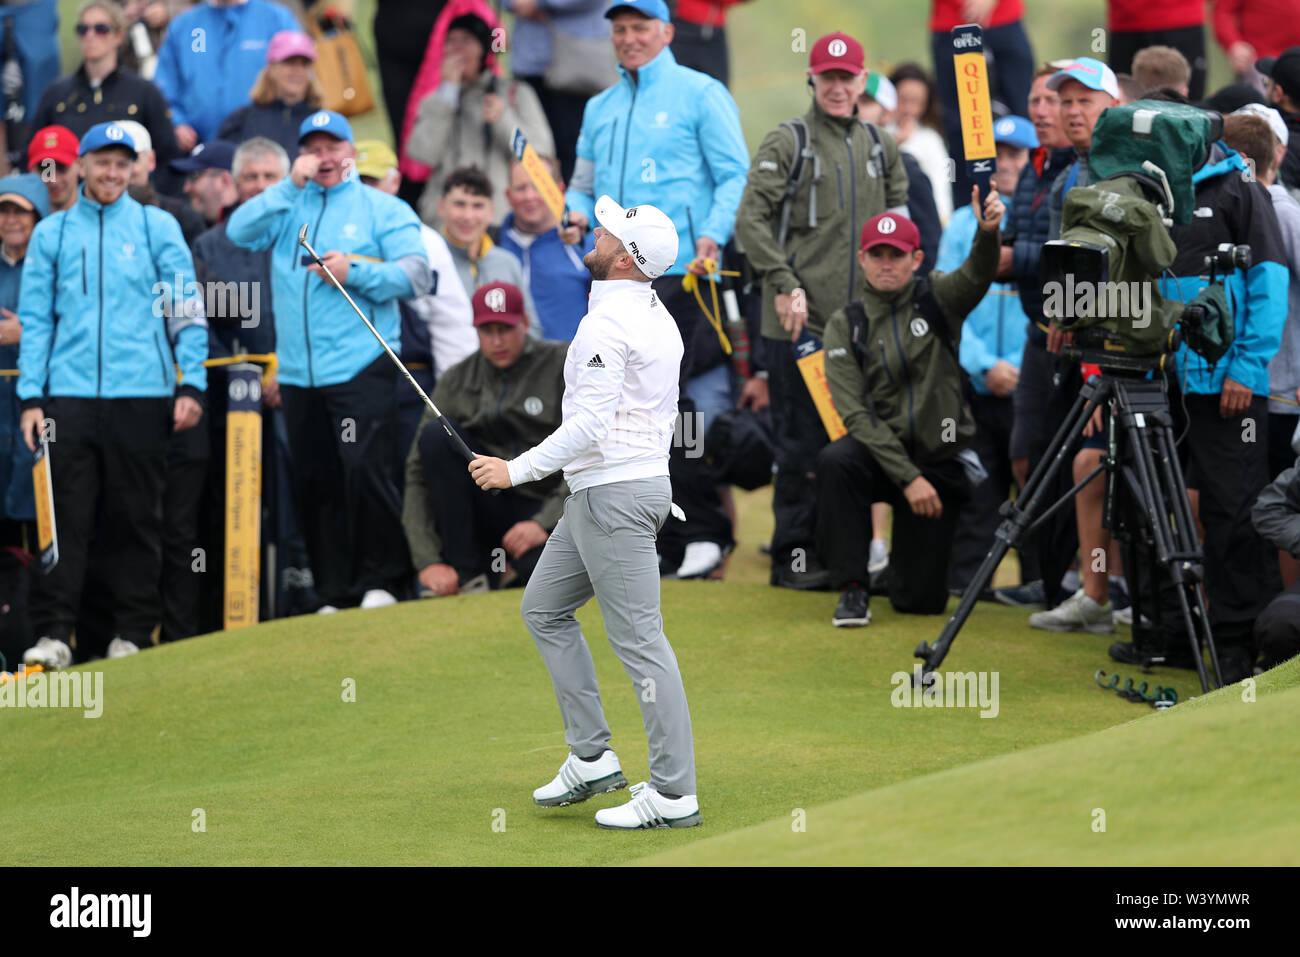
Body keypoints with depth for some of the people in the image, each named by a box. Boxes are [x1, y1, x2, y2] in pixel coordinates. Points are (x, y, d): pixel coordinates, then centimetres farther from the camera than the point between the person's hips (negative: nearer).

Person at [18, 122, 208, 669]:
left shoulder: (157, 228, 8)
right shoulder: (52, 233, 10)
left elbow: (187, 310, 7)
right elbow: (35, 319, 9)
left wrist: (192, 384, -2)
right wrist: (31, 397, 1)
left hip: (141, 395, 0)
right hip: (70, 394, 0)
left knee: (136, 518, 3)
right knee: (65, 518, -5)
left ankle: (134, 633, 10)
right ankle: (54, 633, -6)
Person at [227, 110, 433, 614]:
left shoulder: (381, 208, 7)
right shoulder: (287, 206, 17)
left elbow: (416, 273, -3)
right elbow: (240, 231, -1)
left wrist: (355, 273, -14)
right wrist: (291, 186, -5)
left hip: (361, 368, -4)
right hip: (299, 376, 4)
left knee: (364, 471, -15)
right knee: (313, 485, 6)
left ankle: (383, 580, -3)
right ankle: (336, 594, 13)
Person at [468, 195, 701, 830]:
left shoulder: (607, 324, -18)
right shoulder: (658, 316, 13)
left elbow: (590, 426, -24)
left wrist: (517, 470, -18)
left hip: (612, 494, -11)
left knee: (640, 641, -8)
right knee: (544, 607, 19)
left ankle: (675, 794, -6)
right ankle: (591, 758, 17)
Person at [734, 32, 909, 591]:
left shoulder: (881, 146, 14)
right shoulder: (787, 143, -2)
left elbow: (898, 215, 23)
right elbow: (751, 219, -9)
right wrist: (783, 283, -16)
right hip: (800, 320, -5)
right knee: (802, 440, -3)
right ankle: (793, 555, 2)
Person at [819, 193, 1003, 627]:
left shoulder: (937, 298, -1)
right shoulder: (845, 326, -3)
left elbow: (976, 277, -24)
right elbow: (855, 413, -10)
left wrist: (987, 232, -47)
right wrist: (908, 478, -19)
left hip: (941, 460, 0)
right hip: (881, 456, 0)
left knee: (922, 599, -1)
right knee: (835, 461, -36)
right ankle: (852, 588, -22)